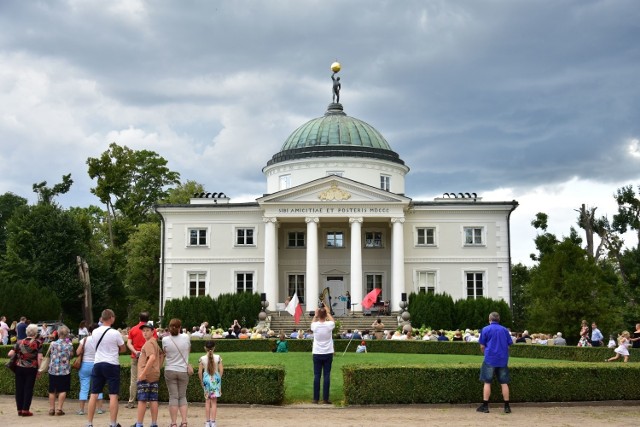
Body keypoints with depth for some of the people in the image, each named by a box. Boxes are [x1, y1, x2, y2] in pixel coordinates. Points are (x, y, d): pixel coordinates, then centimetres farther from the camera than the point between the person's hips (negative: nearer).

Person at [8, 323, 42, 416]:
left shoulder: (20, 342, 1)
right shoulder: (38, 343, -5)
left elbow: (10, 354, -4)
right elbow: (40, 358, -10)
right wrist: (39, 370, -2)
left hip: (19, 368, 2)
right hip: (31, 369, -2)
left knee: (19, 388, 10)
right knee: (28, 389, 3)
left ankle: (19, 409, 14)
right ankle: (25, 410, 1)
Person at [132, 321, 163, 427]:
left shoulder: (148, 343, -12)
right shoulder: (155, 342, 17)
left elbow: (152, 358, -26)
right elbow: (161, 355, 28)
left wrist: (143, 373, -25)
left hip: (146, 376, -9)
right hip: (155, 375, 9)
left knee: (142, 400, -4)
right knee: (153, 400, 7)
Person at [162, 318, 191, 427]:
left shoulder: (165, 340, -9)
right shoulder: (186, 337, -6)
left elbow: (165, 352, 6)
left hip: (170, 371, -1)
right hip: (183, 371, 1)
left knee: (173, 397, 4)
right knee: (182, 396, 12)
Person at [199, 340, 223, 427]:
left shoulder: (202, 359, -7)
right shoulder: (218, 357, -6)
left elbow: (200, 372, -6)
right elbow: (221, 370, -5)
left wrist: (201, 381, 8)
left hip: (206, 379, 0)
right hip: (215, 379, 0)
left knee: (207, 401, 11)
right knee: (214, 401, 7)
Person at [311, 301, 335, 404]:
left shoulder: (315, 326, -8)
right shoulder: (329, 325, -9)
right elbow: (333, 320, 16)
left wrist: (315, 314, 24)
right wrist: (328, 312, 24)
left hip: (317, 354, 0)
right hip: (328, 354, 0)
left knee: (317, 376, 4)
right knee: (327, 376, 2)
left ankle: (316, 398, 4)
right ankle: (325, 399, 0)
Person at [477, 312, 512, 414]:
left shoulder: (485, 329, -1)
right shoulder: (505, 330, 7)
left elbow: (482, 346, -1)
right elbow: (509, 344, 9)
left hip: (490, 359, -3)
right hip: (503, 360, 3)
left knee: (487, 382, 3)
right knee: (504, 383, 6)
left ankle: (485, 406, 2)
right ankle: (507, 407, 7)